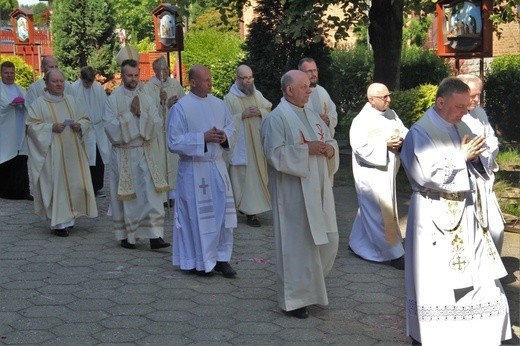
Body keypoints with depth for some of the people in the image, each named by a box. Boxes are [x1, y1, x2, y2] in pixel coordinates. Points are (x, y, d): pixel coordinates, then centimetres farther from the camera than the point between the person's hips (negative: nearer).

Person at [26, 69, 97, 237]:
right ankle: (60, 222, 1)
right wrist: (51, 127, -18)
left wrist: (80, 125, -6)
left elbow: (86, 119, 15)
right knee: (57, 185, -5)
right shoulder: (39, 104, 0)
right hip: (53, 154, -4)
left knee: (77, 184, 2)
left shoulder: (72, 101, 13)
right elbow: (32, 126, -5)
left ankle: (69, 215, 21)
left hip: (73, 152, 4)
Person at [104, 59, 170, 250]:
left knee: (151, 194, -5)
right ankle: (126, 236, 18)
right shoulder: (113, 99, -2)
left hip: (146, 154, 2)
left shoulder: (147, 100, 6)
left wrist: (141, 114, -14)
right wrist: (130, 114, -14)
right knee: (126, 197, 6)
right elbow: (111, 128, -10)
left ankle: (155, 236, -5)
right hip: (123, 154, -2)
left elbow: (157, 126, -1)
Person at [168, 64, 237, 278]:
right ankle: (198, 262, 16)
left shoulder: (218, 104, 6)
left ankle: (221, 258, 18)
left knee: (223, 212, 6)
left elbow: (231, 127, 16)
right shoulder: (180, 108, -10)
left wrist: (225, 135, -8)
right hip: (193, 170, -5)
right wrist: (203, 138, -20)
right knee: (197, 216, 3)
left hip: (217, 167, 5)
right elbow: (174, 142, -13)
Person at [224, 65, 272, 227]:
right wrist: (243, 115, -17)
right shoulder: (230, 98, -4)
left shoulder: (258, 95, 11)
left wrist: (260, 112, -8)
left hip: (258, 144, 5)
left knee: (258, 174, 6)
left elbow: (270, 112, 12)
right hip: (241, 145, -5)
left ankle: (250, 208, 19)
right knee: (244, 176, -6)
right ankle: (250, 211, -2)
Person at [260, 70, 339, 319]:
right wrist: (307, 150, -20)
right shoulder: (277, 118, -10)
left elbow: (329, 140, 19)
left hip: (318, 190, 8)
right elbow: (275, 153, -19)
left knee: (328, 241, 12)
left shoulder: (310, 114, 14)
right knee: (297, 244, -1)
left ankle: (310, 283, 34)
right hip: (293, 193, -8)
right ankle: (294, 299, 13)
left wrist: (330, 149, -4)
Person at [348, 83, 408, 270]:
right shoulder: (362, 120, -15)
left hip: (387, 170, 8)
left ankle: (357, 243, 33)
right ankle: (393, 253, 1)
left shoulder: (391, 114, 6)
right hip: (371, 173, -8)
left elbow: (404, 131, 12)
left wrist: (401, 140, -10)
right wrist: (385, 143, -21)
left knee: (370, 209, 18)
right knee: (381, 211, -5)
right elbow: (360, 146, -23)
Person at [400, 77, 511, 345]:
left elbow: (478, 167, 18)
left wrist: (475, 155, -5)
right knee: (437, 280, 0)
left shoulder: (461, 128, 11)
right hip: (437, 217, -7)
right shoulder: (420, 133, -11)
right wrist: (462, 157, -13)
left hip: (467, 213, 7)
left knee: (478, 275, 9)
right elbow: (428, 175, -21)